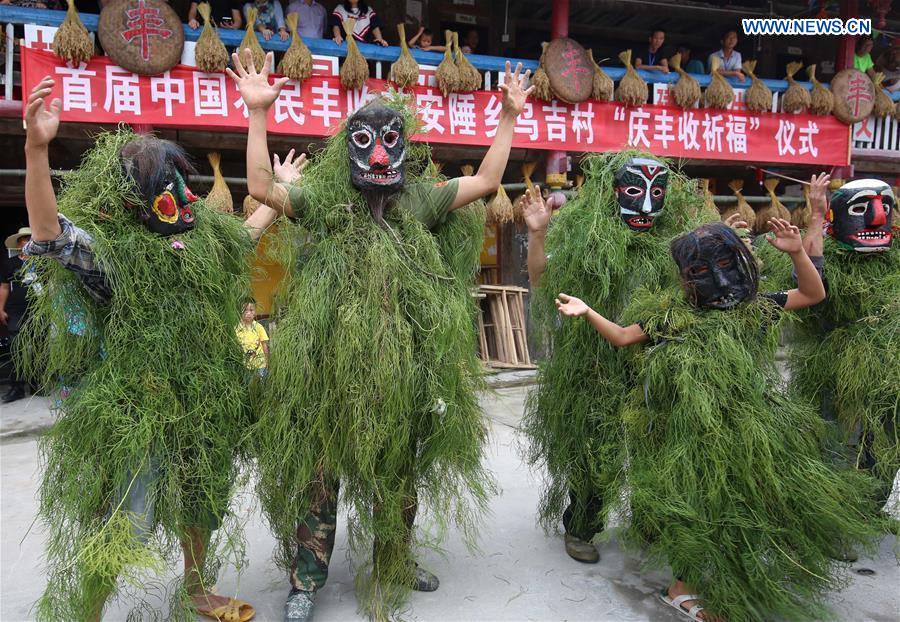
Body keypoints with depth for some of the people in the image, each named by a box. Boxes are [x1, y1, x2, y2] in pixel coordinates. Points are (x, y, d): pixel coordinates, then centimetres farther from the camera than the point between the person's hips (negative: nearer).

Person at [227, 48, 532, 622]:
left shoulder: (421, 200, 6)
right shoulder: (324, 200, 1)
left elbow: (486, 181, 7)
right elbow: (262, 188, -8)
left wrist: (509, 118, 5)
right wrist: (258, 115, -12)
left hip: (401, 366, 3)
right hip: (330, 364, -2)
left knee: (397, 471, 17)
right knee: (317, 471, 6)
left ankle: (395, 564, 38)